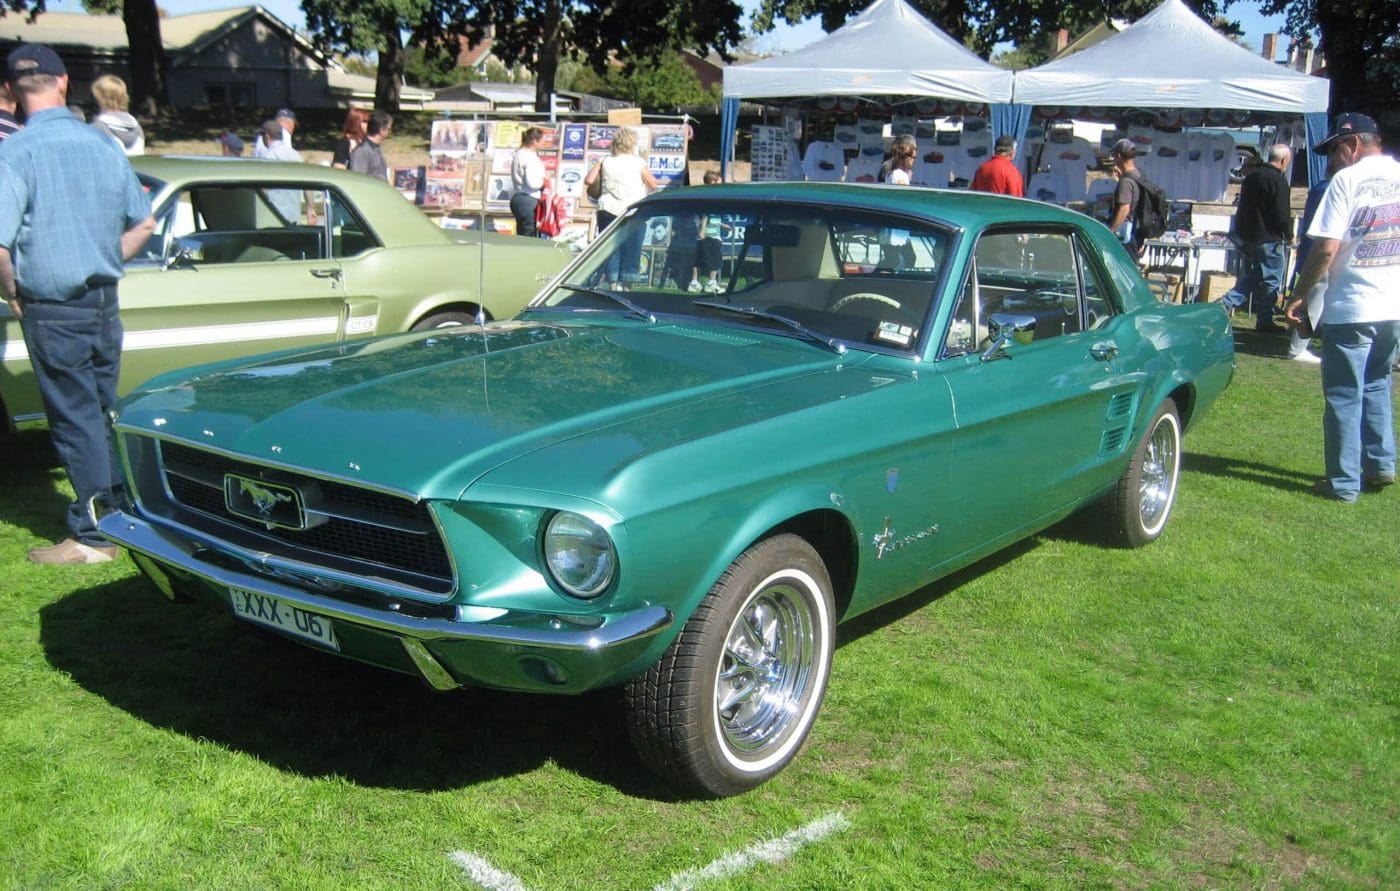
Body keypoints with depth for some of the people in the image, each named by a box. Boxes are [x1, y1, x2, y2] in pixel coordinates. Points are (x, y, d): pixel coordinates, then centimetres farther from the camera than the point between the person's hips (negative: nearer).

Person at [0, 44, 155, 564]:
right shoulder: (104, 146, 4)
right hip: (104, 305, 5)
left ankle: (94, 538, 9)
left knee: (76, 423, 2)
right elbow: (143, 224, 11)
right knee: (106, 415, 16)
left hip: (52, 312, -5)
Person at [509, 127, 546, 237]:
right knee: (531, 238, -7)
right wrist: (543, 181, -5)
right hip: (528, 200, -10)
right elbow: (532, 182, -23)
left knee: (521, 237, 12)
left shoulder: (518, 154, 15)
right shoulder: (530, 157, -15)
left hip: (517, 198, 10)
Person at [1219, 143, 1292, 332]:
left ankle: (1228, 302, 6)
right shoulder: (1278, 181, -15)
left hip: (1244, 235, 8)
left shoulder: (1252, 175, 11)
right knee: (1272, 279, 2)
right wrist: (1289, 235, -2)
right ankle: (1264, 320, 4)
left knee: (1252, 274, 20)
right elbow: (1282, 214, -17)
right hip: (1267, 238, -8)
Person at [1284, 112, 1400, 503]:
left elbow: (1325, 249, -16)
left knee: (1344, 397, 3)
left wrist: (1298, 296, -6)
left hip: (1351, 309, -6)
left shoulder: (1348, 180, -11)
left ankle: (1343, 483, 8)